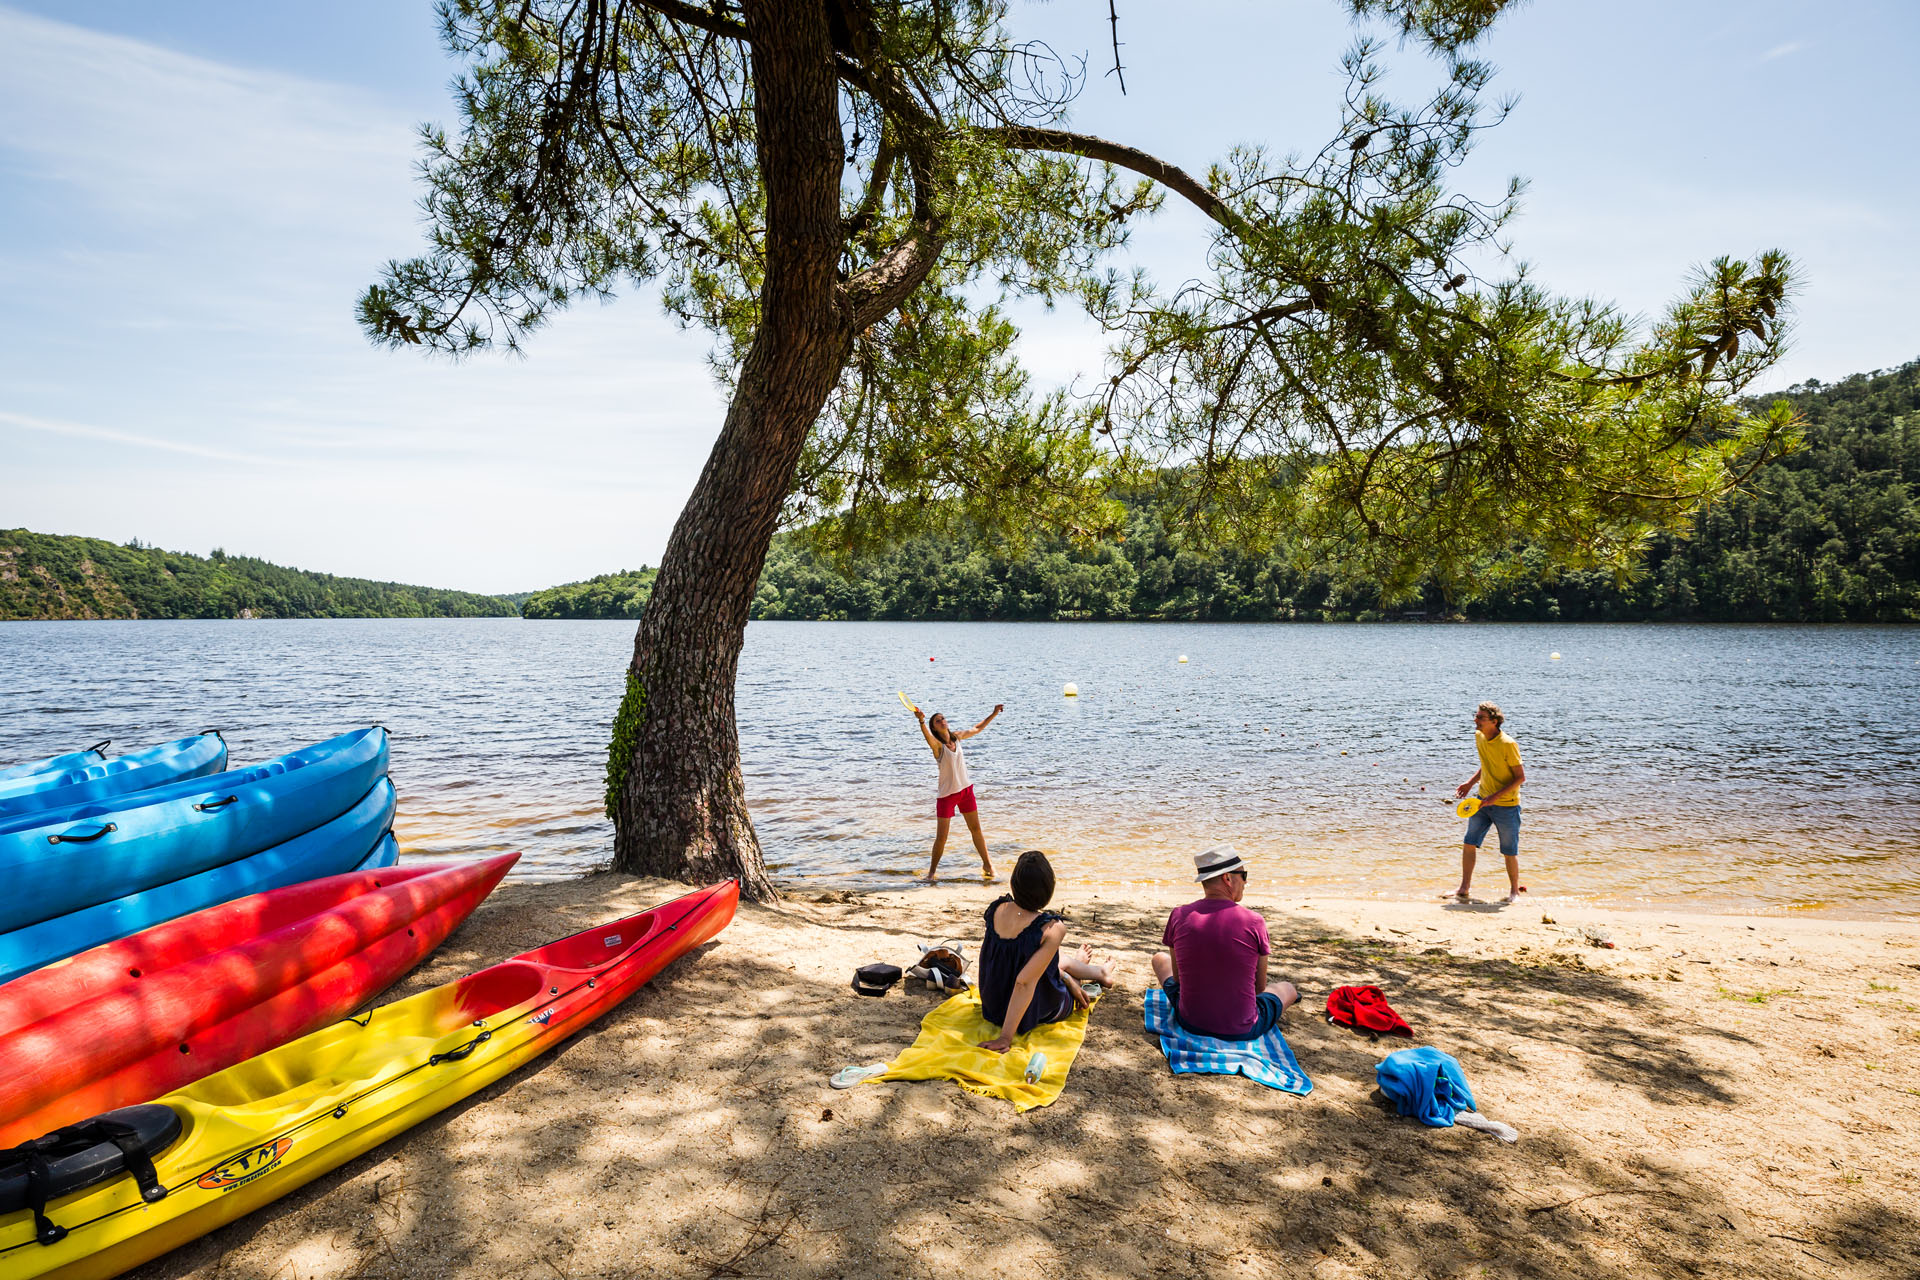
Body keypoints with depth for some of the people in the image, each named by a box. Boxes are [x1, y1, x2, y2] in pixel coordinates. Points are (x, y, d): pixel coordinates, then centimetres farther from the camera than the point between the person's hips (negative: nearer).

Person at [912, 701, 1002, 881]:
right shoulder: (937, 744, -16)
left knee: (976, 829, 14)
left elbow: (977, 728, 18)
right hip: (946, 794, -5)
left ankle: (987, 864, 30)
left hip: (965, 790, 5)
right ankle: (932, 871, 16)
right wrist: (921, 721, -61)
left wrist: (994, 713, 18)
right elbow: (927, 735, -41)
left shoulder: (957, 737, 1)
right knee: (941, 837, -2)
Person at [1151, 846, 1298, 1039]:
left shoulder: (1179, 915, -9)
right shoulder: (1254, 922, -15)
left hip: (1190, 1022, 2)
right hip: (1242, 1031, -2)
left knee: (1160, 958, 31)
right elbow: (1259, 987, -3)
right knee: (1288, 988, 28)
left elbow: (1178, 977, 1)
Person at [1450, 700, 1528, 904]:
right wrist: (1470, 783, 7)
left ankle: (1515, 891, 26)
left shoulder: (1508, 745, -20)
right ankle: (1464, 889, 11)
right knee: (1469, 843, 3)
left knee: (1509, 851, 7)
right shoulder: (1479, 737, 2)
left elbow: (1520, 777, -16)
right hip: (1483, 800, 6)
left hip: (1506, 805, -6)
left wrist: (1496, 796, -22)